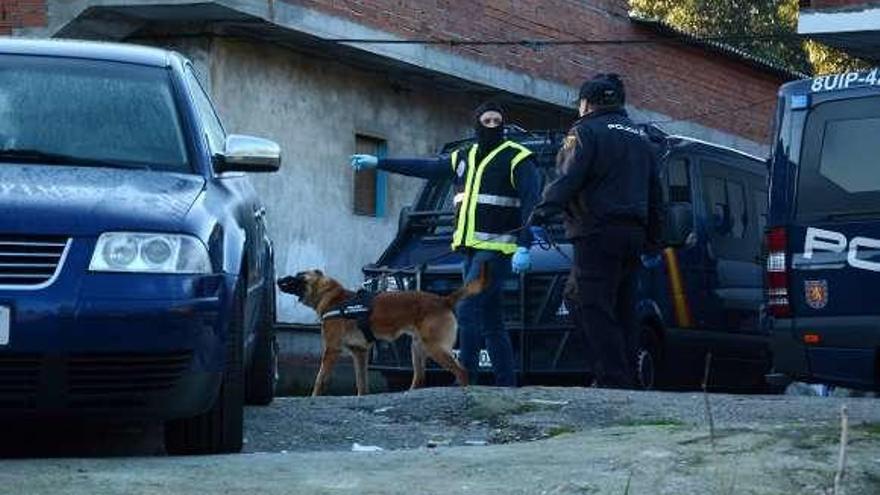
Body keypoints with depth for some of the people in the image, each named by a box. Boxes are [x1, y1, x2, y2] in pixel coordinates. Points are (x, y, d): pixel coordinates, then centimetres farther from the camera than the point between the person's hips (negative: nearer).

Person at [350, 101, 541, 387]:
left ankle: (465, 381, -17)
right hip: (471, 249, 8)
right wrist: (378, 163, 28)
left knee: (467, 310, -17)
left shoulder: (517, 159, -4)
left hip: (496, 249, -8)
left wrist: (524, 247, -20)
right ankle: (506, 385, 9)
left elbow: (532, 203, -11)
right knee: (490, 321, 7)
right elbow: (426, 168, 26)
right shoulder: (464, 158, 18)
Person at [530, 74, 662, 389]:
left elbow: (567, 179, -17)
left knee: (595, 310, -9)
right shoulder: (639, 138, 24)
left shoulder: (586, 132, -2)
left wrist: (542, 214, -23)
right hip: (633, 235, 8)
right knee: (622, 312, 12)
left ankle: (614, 382, -16)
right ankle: (627, 378, 9)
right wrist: (652, 239, 29)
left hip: (598, 234, -8)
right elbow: (655, 195, 26)